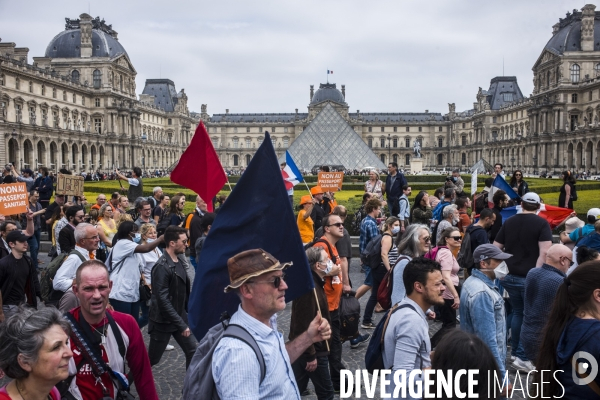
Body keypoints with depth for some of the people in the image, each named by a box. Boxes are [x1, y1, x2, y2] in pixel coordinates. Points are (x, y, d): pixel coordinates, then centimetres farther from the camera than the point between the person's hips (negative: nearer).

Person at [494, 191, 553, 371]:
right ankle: (522, 357, 3)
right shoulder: (542, 223, -7)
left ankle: (515, 351, 26)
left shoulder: (508, 222, 8)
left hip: (510, 276, 5)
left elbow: (495, 248, 9)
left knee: (517, 313, 19)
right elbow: (545, 252, -19)